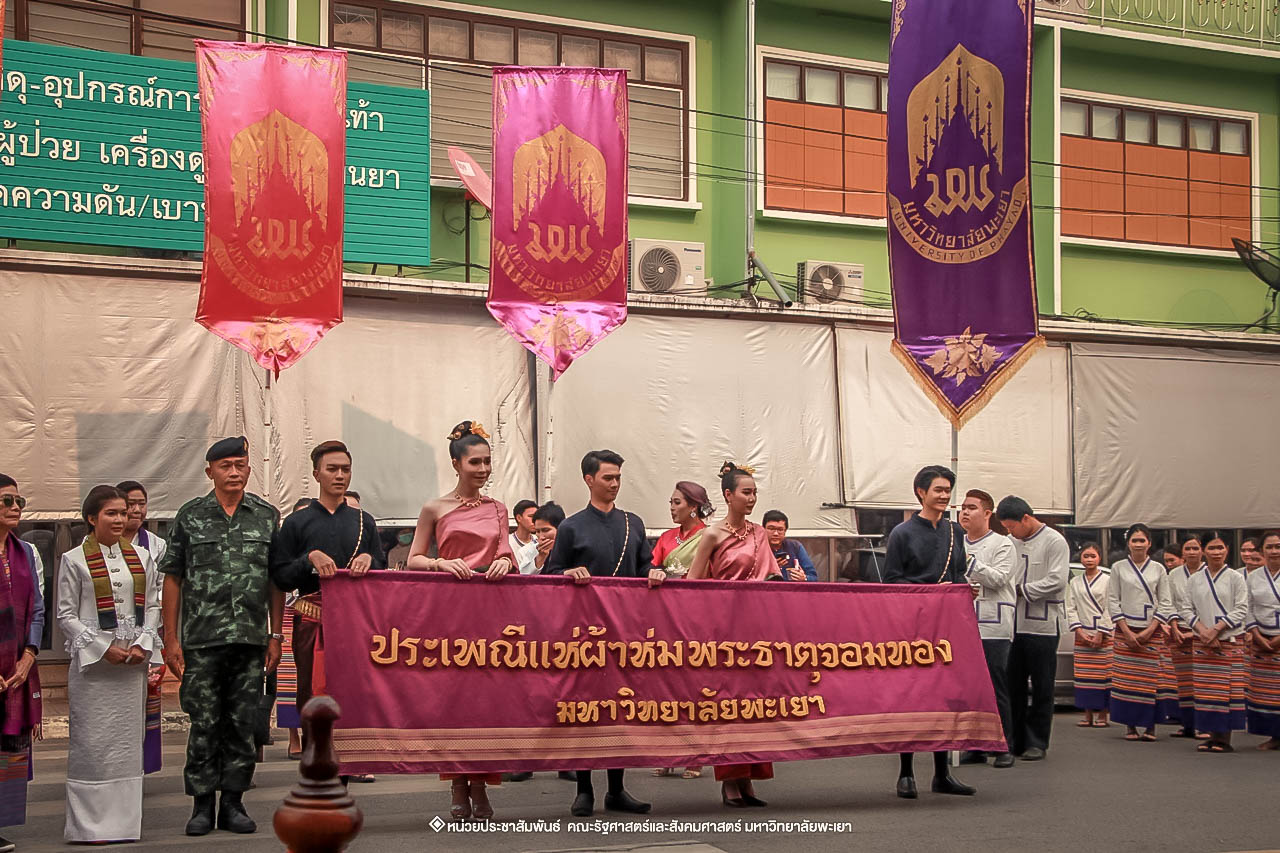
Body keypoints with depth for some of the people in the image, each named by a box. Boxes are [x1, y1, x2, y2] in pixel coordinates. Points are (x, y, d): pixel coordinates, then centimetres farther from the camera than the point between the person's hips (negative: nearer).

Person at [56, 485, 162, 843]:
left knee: (128, 739, 6)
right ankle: (91, 822, 3)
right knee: (92, 742, -3)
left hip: (133, 660, 4)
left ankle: (125, 819, 12)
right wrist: (103, 648, -12)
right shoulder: (74, 560, -1)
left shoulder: (141, 556, 10)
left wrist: (142, 645, -5)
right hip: (92, 662, -4)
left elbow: (152, 606, 11)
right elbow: (66, 615, -2)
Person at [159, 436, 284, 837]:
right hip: (201, 640, -1)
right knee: (204, 724, 0)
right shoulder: (190, 516, 4)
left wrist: (275, 635, 5)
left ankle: (233, 802, 15)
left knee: (242, 723, 5)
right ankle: (202, 803, 10)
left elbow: (277, 580, 10)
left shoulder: (267, 516, 8)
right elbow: (173, 579, 4)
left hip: (251, 638, 2)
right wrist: (171, 638, -2)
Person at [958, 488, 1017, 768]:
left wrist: (968, 561, -14)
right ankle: (975, 747, 13)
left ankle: (1004, 748, 5)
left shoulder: (1002, 544, 1)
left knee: (997, 689, -3)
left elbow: (999, 578, -12)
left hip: (993, 628, -5)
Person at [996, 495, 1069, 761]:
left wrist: (1021, 590, -12)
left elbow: (1057, 580, -14)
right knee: (1013, 684, 8)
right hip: (1015, 624, 6)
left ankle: (1036, 742, 9)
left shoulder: (1054, 542, -6)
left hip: (1042, 626, -6)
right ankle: (1014, 740, 16)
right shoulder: (1014, 543, 13)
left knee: (1041, 687, 2)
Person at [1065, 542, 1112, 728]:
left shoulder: (1108, 580, 2)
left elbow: (1110, 609, -3)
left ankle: (1102, 715, 2)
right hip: (1082, 635, 3)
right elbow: (1071, 609, 9)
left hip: (1104, 635, -3)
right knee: (1084, 676, 2)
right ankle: (1088, 715, 8)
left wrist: (1101, 634, -9)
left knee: (1103, 675, -4)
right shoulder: (1075, 582, 12)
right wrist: (1079, 632, -4)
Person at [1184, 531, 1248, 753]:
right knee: (1206, 690, 2)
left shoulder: (1236, 578, 1)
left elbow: (1241, 610, -5)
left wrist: (1216, 629, -14)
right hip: (1202, 643, 3)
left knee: (1228, 689, -4)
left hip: (1230, 641, -3)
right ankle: (1213, 735, 9)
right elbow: (1188, 611, 7)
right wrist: (1202, 630, -10)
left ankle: (1225, 738, 0)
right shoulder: (1194, 580, 10)